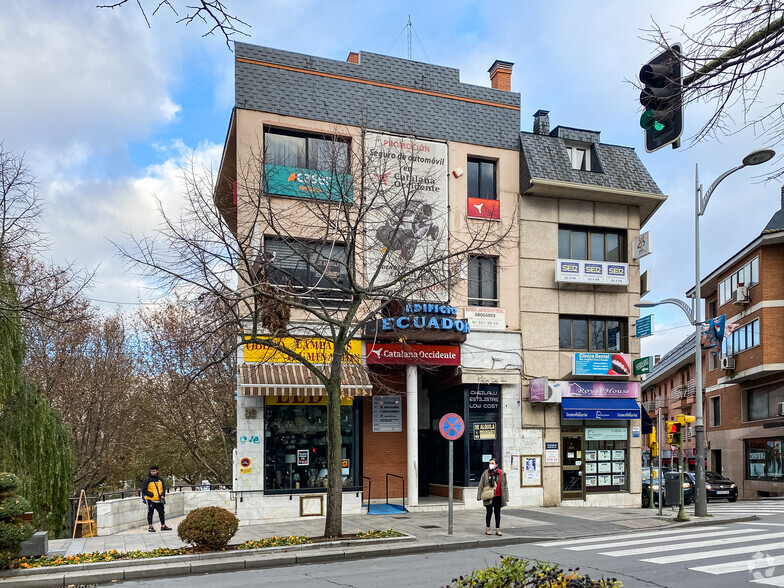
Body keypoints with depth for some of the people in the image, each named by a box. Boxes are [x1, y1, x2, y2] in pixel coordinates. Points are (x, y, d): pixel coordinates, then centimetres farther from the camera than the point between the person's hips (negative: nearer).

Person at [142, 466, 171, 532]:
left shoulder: (160, 480, 12)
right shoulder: (147, 480, -4)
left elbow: (164, 488, 18)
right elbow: (144, 490, -9)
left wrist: (162, 495, 2)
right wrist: (151, 495, -15)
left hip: (159, 500, 5)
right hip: (150, 500, -5)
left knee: (162, 512, 5)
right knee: (150, 513, 2)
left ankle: (163, 526, 13)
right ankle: (150, 527, 11)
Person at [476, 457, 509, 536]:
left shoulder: (501, 473, 1)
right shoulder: (485, 473, -2)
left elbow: (505, 486, 5)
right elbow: (481, 485, 2)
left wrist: (505, 497, 3)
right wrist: (479, 496, -1)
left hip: (498, 497, 2)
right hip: (488, 497, -2)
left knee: (497, 513, 8)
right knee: (489, 512, 2)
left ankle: (498, 529, 17)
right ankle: (487, 529, 16)